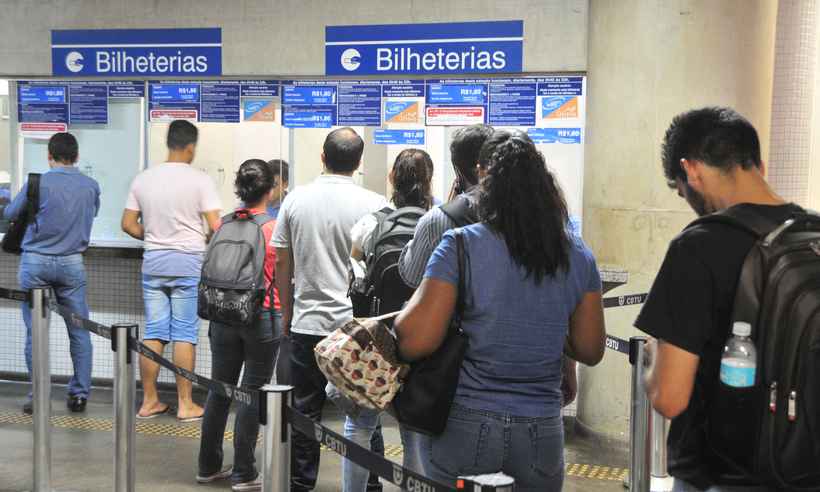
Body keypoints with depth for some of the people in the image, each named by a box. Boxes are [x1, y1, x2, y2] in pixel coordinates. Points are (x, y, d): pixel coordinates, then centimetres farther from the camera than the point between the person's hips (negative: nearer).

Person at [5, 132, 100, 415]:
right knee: (79, 332, 8)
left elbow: (9, 215, 4)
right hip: (72, 263, 2)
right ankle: (80, 395, 10)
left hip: (36, 262, -2)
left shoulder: (38, 183, -8)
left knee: (35, 332, 5)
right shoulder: (91, 186, 0)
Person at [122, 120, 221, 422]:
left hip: (153, 261, 4)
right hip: (188, 261, -4)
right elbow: (216, 226, -12)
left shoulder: (143, 179, 5)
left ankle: (149, 402, 15)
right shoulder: (199, 180, -8)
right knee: (185, 335, 1)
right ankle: (185, 405, 7)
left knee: (153, 333, 9)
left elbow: (128, 225, 6)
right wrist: (204, 242, 9)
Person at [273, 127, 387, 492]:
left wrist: (287, 312, 15)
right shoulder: (373, 205, -8)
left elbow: (281, 262, 5)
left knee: (305, 413, 11)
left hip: (306, 325, 2)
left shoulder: (296, 199, 1)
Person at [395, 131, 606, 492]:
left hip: (466, 432, -3)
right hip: (542, 436, 3)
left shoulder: (461, 245, -13)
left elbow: (416, 342, -17)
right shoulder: (578, 256, 0)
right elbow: (591, 351, 5)